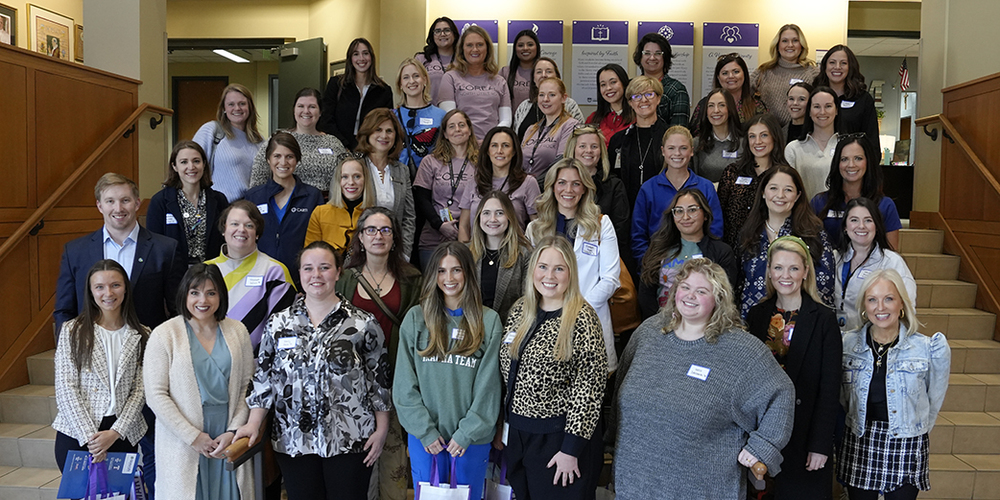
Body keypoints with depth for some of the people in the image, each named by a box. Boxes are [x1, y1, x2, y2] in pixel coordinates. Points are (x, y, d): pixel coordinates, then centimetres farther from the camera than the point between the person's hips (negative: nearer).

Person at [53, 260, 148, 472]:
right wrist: (89, 437, -11)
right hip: (76, 434, -1)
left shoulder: (141, 336, 3)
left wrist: (115, 432, -11)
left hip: (122, 436, 1)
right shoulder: (72, 331, -1)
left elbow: (139, 390, 0)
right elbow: (65, 389, -5)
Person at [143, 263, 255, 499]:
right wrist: (193, 437, -11)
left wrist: (233, 431, -6)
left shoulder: (237, 330, 4)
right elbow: (156, 395, -7)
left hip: (228, 439, 2)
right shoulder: (164, 335, -4)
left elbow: (247, 386, 5)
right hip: (183, 443, -2)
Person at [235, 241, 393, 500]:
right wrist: (253, 424, 1)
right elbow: (263, 377, 9)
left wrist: (381, 430, -2)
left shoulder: (362, 324, -4)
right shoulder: (279, 323, 4)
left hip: (350, 441, -2)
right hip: (293, 441, 3)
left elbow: (379, 381, 0)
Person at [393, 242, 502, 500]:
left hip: (472, 436, -1)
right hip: (424, 435, 1)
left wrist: (468, 432, -9)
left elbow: (488, 384, -5)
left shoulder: (489, 321, -3)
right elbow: (405, 383, -2)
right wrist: (425, 430, -7)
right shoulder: (416, 318, 0)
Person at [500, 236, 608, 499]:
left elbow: (590, 387, -17)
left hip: (558, 435, -6)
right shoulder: (520, 310, 2)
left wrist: (571, 449, -17)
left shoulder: (582, 318, -16)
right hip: (517, 432, 6)